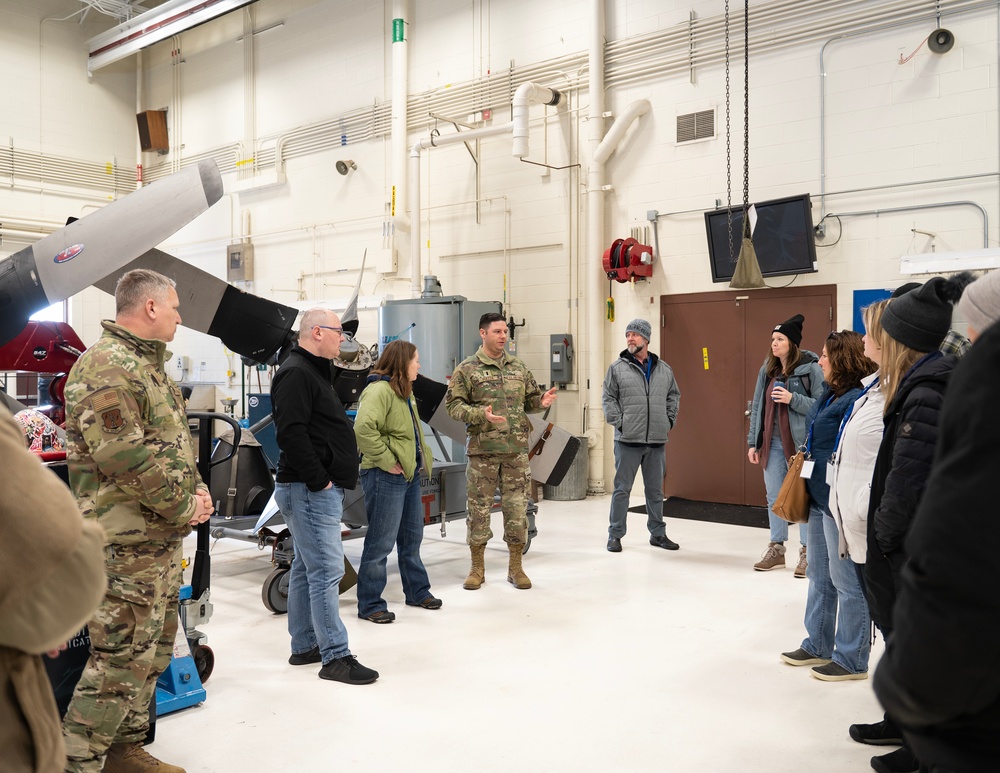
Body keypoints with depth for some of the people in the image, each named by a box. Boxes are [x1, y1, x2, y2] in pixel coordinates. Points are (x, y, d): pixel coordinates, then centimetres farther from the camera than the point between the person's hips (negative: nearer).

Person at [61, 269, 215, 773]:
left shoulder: (149, 365, 17)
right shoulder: (105, 366, -16)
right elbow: (124, 456, -24)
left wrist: (197, 489, 5)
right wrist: (183, 505, -15)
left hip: (164, 535, 10)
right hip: (126, 541, -10)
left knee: (153, 649, 17)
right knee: (122, 656, -7)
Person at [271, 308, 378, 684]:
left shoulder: (312, 371, 20)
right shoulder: (296, 373, -15)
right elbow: (291, 433, -24)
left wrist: (328, 478, 17)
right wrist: (319, 480, -21)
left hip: (319, 488, 11)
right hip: (310, 490, -11)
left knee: (307, 568, 15)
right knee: (326, 570, -8)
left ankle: (304, 646, 25)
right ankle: (336, 657, -3)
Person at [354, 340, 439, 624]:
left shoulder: (404, 392, 16)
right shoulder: (379, 390, -17)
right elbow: (363, 428, -31)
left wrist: (421, 459, 16)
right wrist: (386, 461, -25)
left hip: (409, 474, 10)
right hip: (386, 477, -10)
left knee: (412, 537, 20)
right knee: (381, 542, -2)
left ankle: (417, 592, 35)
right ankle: (369, 604, 9)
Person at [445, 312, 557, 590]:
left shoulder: (518, 367, 11)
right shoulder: (467, 369, -1)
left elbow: (530, 399, 18)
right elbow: (453, 405, -5)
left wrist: (541, 401, -5)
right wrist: (481, 415, -20)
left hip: (516, 450, 3)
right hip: (482, 451, -3)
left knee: (517, 508, 5)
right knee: (479, 508, 5)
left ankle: (515, 567, 19)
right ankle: (477, 568, 19)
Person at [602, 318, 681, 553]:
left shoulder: (664, 369, 9)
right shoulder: (617, 368, -1)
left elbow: (674, 395, 19)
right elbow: (608, 398, -1)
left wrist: (670, 420, 9)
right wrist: (619, 423, -9)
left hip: (657, 441, 3)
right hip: (628, 440, -3)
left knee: (656, 490, 12)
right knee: (622, 489, 2)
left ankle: (658, 533, 24)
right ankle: (615, 535, 12)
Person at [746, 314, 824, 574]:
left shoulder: (811, 368, -8)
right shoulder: (767, 370, 9)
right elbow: (757, 407, 11)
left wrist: (793, 399, -20)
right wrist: (753, 442, 9)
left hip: (799, 443, -6)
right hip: (772, 443, 6)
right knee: (774, 497, 13)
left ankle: (807, 552, 13)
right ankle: (776, 548, 24)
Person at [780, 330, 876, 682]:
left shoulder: (857, 399, -19)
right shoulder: (830, 395, 12)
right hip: (820, 497, 10)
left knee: (846, 581, 2)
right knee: (819, 577, 19)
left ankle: (852, 660, 15)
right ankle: (818, 646, 32)